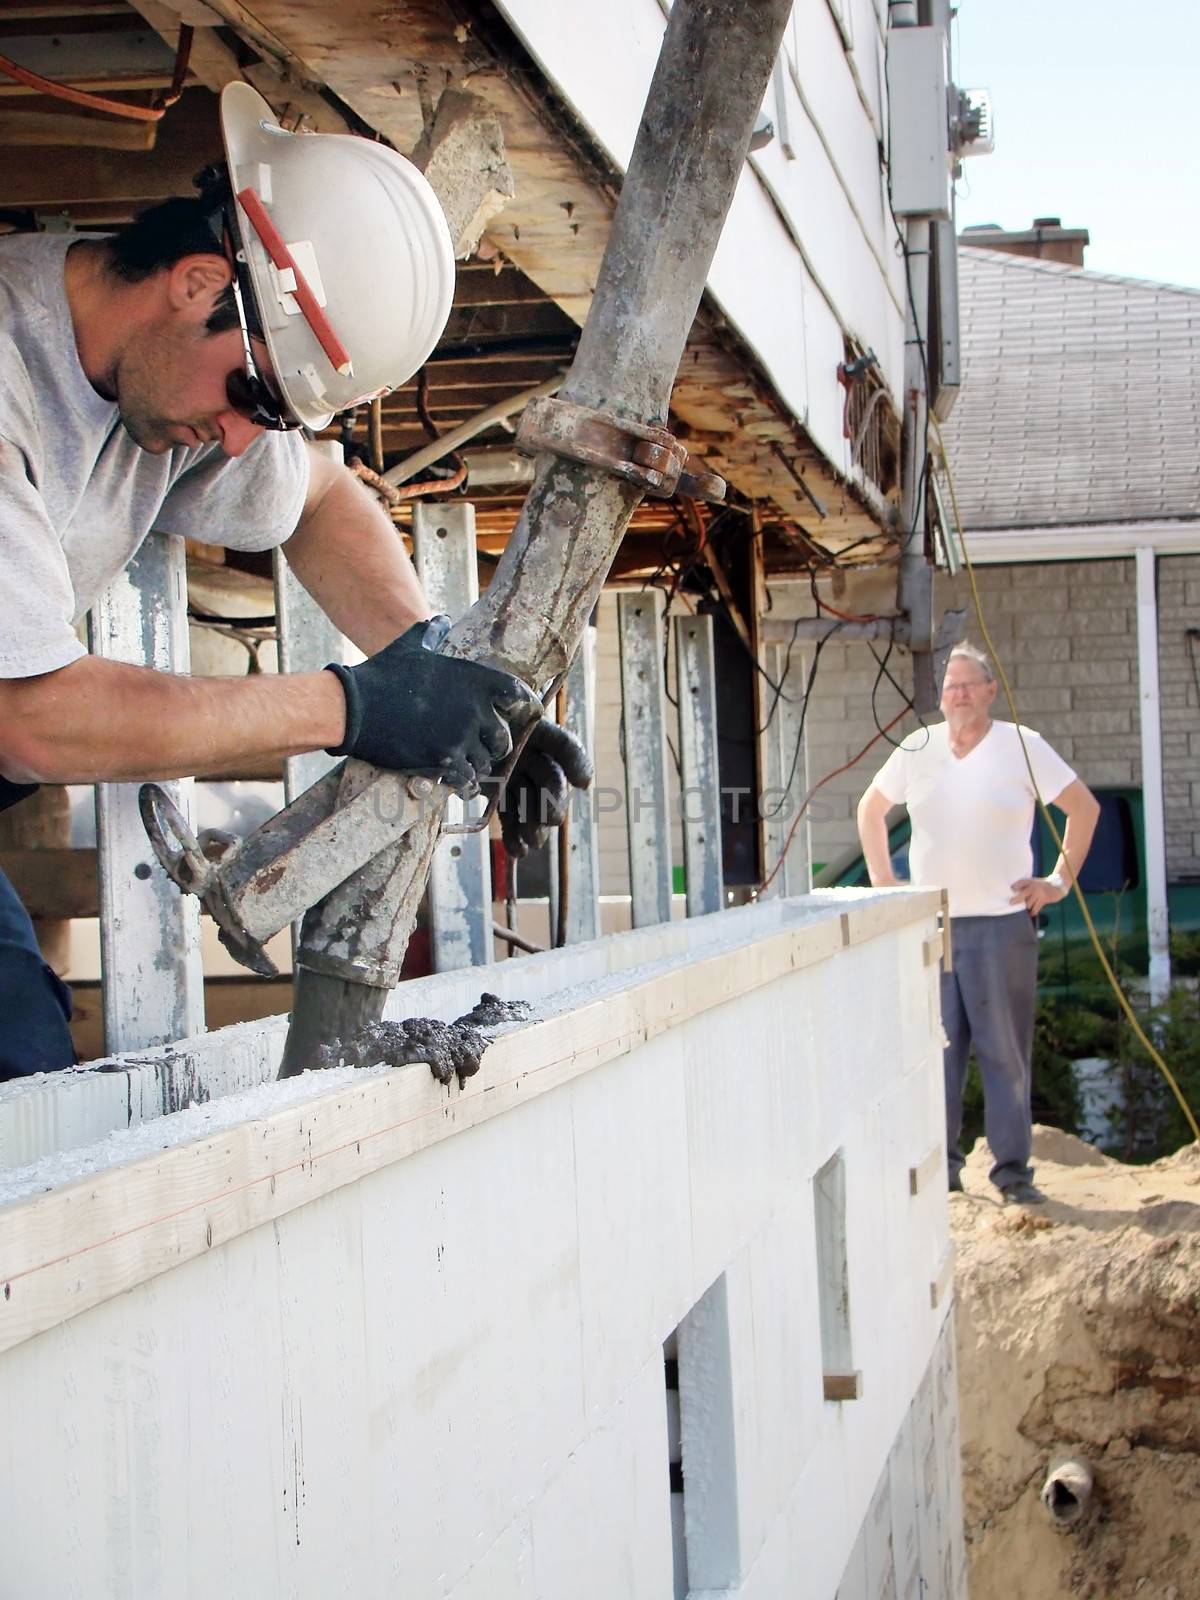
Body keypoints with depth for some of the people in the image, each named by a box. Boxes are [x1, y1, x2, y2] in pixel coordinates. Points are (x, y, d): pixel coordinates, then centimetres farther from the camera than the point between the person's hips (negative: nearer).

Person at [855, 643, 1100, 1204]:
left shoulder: (1021, 746, -1)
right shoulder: (917, 749, 8)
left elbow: (1084, 807, 4)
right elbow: (871, 808, 22)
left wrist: (1060, 880, 0)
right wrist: (881, 878, 13)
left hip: (1001, 922, -3)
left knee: (1005, 1051, 0)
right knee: (936, 1048, 5)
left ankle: (1012, 1168, 6)